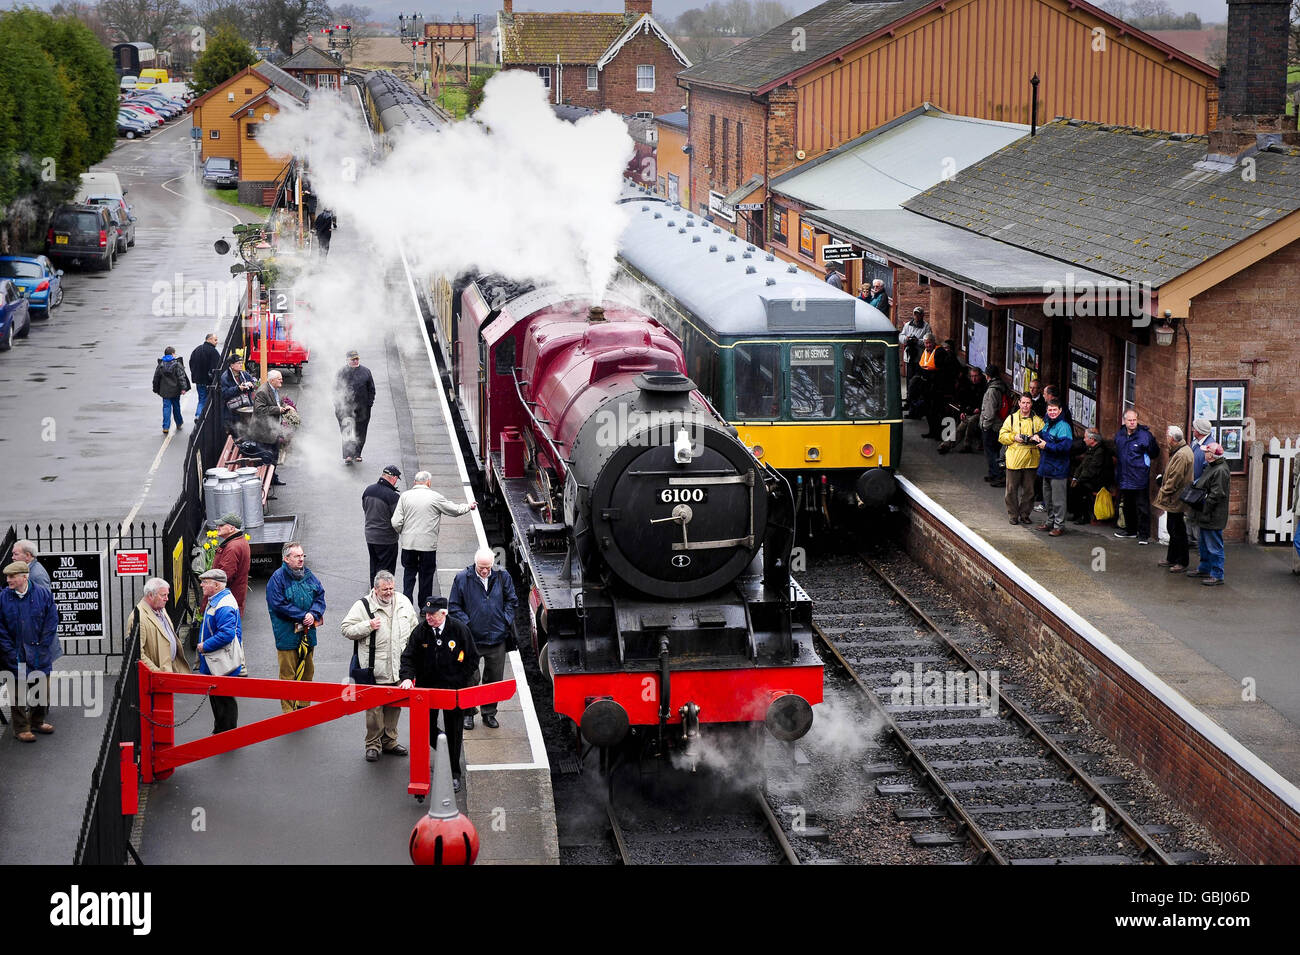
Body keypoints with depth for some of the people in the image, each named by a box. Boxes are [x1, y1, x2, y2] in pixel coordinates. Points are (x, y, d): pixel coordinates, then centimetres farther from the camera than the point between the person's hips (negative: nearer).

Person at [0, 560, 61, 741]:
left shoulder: (43, 594, -3)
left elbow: (52, 620, 0)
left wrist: (43, 645, -5)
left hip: (39, 655, 2)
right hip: (16, 656, -2)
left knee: (41, 690, 12)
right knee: (18, 692, 2)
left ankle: (37, 722, 30)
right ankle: (21, 728, 11)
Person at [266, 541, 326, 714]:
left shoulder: (308, 575, 8)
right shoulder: (278, 578, -11)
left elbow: (320, 596, 11)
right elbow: (278, 605, -16)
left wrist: (314, 614, -8)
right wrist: (302, 616, -16)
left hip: (308, 633, 6)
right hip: (287, 634, -6)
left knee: (308, 671, 15)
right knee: (288, 674, -2)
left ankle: (304, 705, 29)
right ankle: (288, 711, 5)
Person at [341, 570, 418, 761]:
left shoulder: (403, 602, 8)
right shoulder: (363, 605, -6)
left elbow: (414, 627, 21)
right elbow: (346, 629, -6)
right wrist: (368, 626, -19)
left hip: (398, 669, 4)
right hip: (374, 670, -4)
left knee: (394, 706, 13)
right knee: (374, 708, -1)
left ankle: (389, 742, 26)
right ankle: (373, 745, 11)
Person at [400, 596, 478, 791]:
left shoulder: (460, 630, -10)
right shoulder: (421, 631, -6)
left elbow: (472, 658, -2)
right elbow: (409, 656, -1)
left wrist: (460, 682, -8)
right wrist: (408, 677, -18)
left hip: (454, 687, -2)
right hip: (427, 685, 2)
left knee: (453, 731, 3)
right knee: (426, 730, 5)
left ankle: (454, 774, 14)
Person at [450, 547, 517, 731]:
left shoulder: (502, 577, 1)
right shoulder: (462, 579, -6)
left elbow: (511, 600, 12)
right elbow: (455, 606, 0)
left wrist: (506, 620, -1)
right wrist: (466, 623, -11)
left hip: (497, 638, 2)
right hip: (471, 638, -2)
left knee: (494, 678, 10)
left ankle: (489, 713, 23)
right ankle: (468, 713, 17)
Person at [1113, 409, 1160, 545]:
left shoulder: (1145, 435, -10)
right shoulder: (1119, 436, 8)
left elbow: (1154, 454, -3)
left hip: (1140, 479, -6)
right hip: (1124, 478, 6)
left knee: (1142, 507, -4)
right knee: (1127, 506, 17)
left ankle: (1144, 534, 0)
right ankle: (1131, 530, 32)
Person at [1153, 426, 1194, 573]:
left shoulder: (1181, 455, -23)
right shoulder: (1180, 451, 11)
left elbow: (1175, 479, -23)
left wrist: (1164, 492, -13)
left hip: (1175, 500, -11)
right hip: (1174, 500, 11)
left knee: (1177, 531, -2)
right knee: (1173, 529, 18)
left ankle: (1182, 562, 5)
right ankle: (1171, 559, 28)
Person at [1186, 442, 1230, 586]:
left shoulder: (1220, 471, -22)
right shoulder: (1211, 466, 11)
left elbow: (1216, 495, -25)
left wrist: (1203, 507, -22)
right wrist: (1195, 484, 6)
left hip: (1213, 517, -11)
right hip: (1204, 515, 11)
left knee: (1214, 547, -4)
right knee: (1203, 544, 22)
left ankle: (1217, 575, 3)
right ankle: (1204, 569, 36)